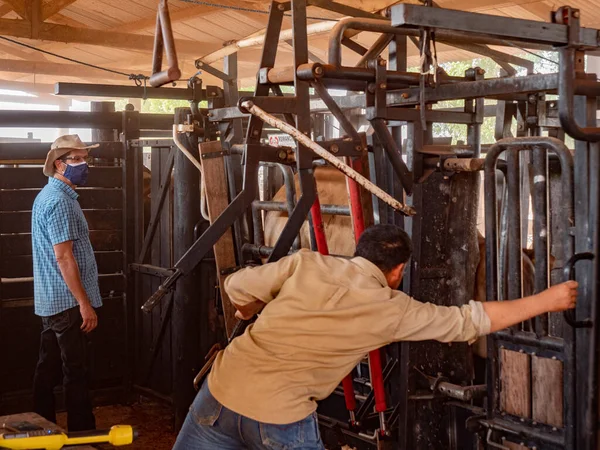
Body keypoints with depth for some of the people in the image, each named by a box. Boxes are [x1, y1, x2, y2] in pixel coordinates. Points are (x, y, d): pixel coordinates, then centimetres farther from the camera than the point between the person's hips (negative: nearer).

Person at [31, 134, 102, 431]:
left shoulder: (49, 195, 16)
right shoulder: (60, 201, -17)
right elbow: (63, 257, -22)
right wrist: (85, 303, -20)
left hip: (51, 301, 10)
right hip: (68, 301, -10)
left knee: (49, 368, 14)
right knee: (76, 372, -4)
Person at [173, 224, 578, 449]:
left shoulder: (306, 263, 5)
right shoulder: (393, 310, 1)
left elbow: (237, 287, 11)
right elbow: (471, 321, 7)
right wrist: (548, 300, 17)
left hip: (222, 391, 2)